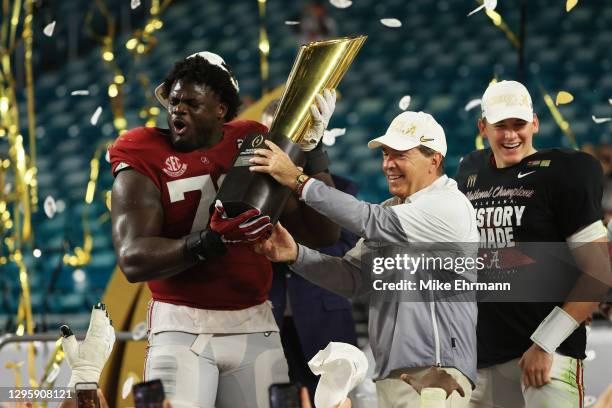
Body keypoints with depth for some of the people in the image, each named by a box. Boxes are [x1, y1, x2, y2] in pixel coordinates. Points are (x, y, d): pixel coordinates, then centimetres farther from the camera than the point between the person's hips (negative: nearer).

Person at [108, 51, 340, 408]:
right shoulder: (145, 164, -2)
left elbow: (323, 235, 5)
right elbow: (133, 260, -17)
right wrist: (212, 241, -29)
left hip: (254, 327, 3)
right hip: (181, 328, -3)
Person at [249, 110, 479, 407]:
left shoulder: (450, 206, -9)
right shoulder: (391, 211, 19)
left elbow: (371, 221, -18)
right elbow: (353, 278, 13)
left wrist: (299, 181, -17)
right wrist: (296, 255, -3)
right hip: (389, 373, 8)